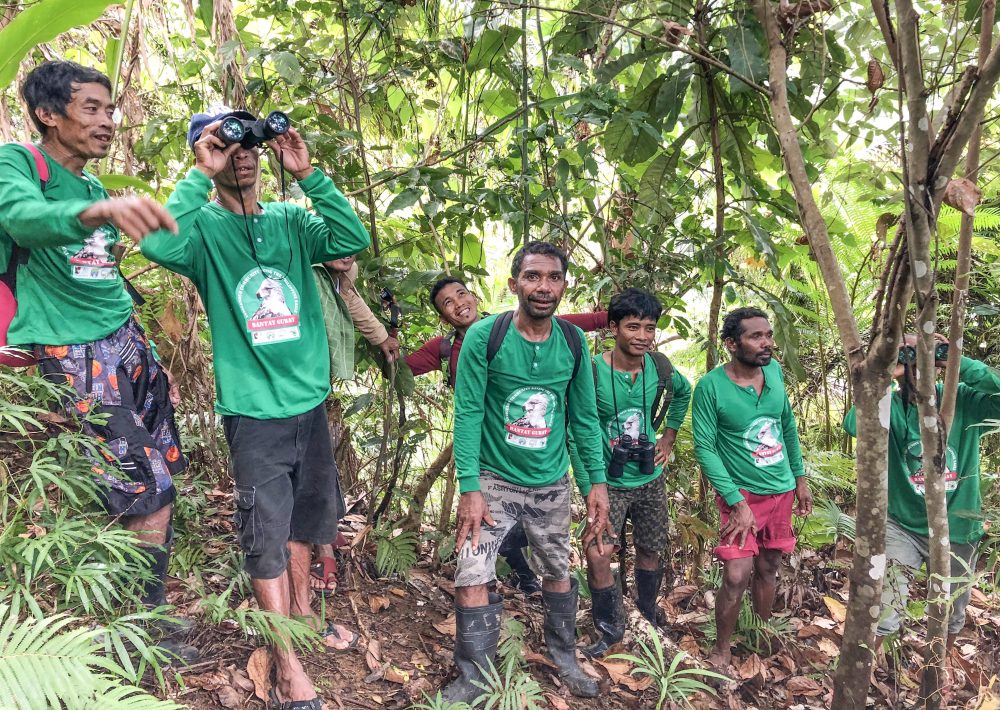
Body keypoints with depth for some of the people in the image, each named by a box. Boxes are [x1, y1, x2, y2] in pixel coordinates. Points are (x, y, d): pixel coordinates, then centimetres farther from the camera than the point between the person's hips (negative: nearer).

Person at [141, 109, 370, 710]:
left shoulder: (291, 221, 4)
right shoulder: (206, 228, -5)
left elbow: (354, 239, -12)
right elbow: (160, 245, -27)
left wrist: (307, 174, -16)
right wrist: (202, 175, -20)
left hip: (310, 401, 4)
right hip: (254, 410, -4)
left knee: (304, 519, 20)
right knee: (268, 536, 1)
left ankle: (303, 615, 42)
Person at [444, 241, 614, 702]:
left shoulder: (573, 342, -4)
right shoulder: (484, 336, -14)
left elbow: (584, 417, 2)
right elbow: (468, 414, -14)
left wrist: (597, 481, -2)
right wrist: (469, 487, -18)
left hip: (551, 484, 3)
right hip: (493, 480, -3)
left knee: (558, 572, 15)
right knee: (473, 578, -7)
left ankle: (564, 658, 37)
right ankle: (472, 677, 13)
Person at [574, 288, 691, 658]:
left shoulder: (660, 367, -8)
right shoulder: (591, 371, -20)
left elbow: (684, 393, 15)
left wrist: (668, 438, 8)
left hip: (649, 479, 4)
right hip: (609, 483, -3)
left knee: (649, 551, 17)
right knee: (598, 556, -14)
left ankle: (648, 621, 43)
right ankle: (611, 630, 10)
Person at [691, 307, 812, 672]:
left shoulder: (773, 371, -2)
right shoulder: (710, 387, -18)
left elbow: (788, 426, 11)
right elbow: (705, 448, -17)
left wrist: (800, 478, 14)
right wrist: (737, 502, -20)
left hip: (781, 491, 5)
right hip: (742, 494, -5)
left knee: (767, 569, 16)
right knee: (737, 575, -11)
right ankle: (721, 650, 9)